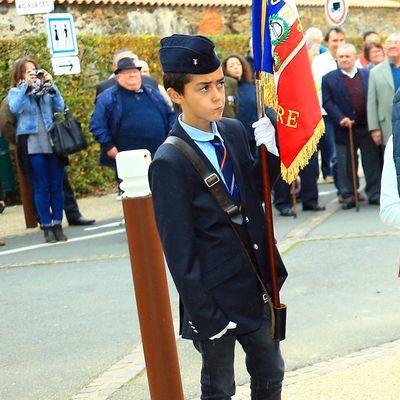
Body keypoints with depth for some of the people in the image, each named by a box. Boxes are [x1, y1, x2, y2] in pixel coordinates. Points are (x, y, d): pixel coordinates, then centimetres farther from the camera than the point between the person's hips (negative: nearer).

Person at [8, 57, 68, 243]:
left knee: (56, 186, 3)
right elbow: (14, 108, -14)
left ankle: (57, 225, 10)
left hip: (53, 143, 2)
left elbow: (60, 107, 0)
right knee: (41, 188, 0)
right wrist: (26, 86, -15)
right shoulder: (16, 92, 6)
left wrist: (50, 85, -6)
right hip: (32, 146, -2)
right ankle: (46, 227, 5)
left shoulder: (46, 90, 12)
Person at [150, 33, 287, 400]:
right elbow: (179, 251, -17)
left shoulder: (234, 131, -1)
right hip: (217, 294, -6)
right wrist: (205, 314, -16)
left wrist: (269, 150, -7)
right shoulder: (169, 163, -20)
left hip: (257, 282, 6)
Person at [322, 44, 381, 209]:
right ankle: (348, 196, 12)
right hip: (344, 130, -1)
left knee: (372, 162, 6)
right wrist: (341, 118, -18)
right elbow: (327, 102, -4)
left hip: (368, 127, 1)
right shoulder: (329, 79, 3)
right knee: (346, 165, 3)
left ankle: (375, 194, 14)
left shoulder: (368, 75, 9)